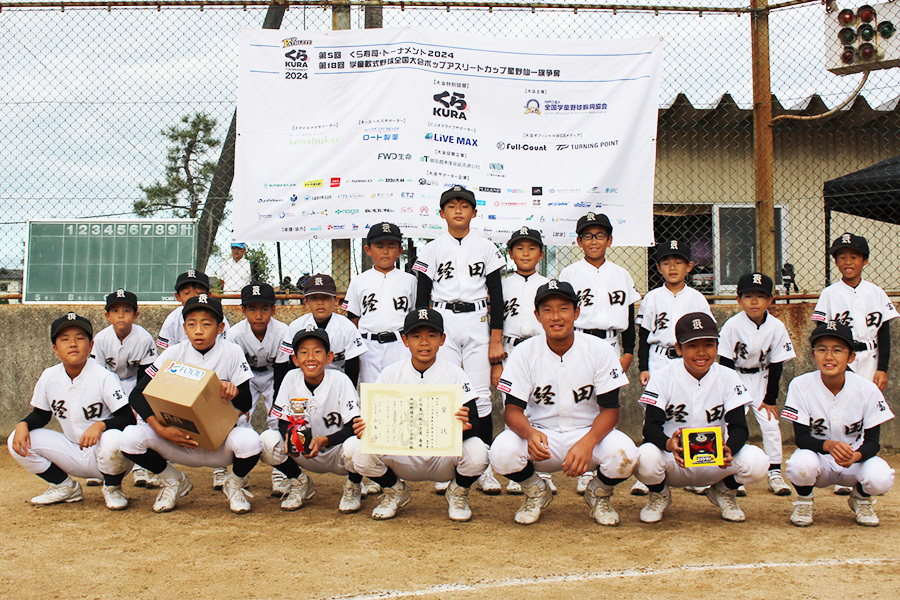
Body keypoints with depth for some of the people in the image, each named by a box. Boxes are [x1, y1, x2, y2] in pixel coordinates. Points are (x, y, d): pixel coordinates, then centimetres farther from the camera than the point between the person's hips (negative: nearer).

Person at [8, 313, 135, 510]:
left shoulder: (104, 377, -16)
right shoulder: (49, 377, -1)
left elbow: (128, 418, -20)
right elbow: (40, 414, 11)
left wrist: (100, 425, -37)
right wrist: (23, 425, -11)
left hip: (103, 453, -5)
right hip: (73, 455, 5)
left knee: (113, 440, -38)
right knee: (17, 441, -7)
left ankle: (112, 488, -4)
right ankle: (65, 487, 12)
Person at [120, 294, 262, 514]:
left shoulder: (232, 353, -5)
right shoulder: (174, 353, -3)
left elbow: (246, 405, -4)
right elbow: (137, 394, -9)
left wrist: (234, 391, -28)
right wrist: (161, 429, -23)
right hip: (179, 441, 2)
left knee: (249, 440, -34)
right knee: (130, 437, -23)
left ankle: (235, 484, 4)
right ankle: (173, 481, 9)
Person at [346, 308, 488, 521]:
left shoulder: (454, 374, -5)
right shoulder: (391, 374, 1)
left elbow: (474, 426, -12)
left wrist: (464, 426, -37)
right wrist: (368, 428, -29)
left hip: (444, 454, -1)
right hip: (403, 458, 1)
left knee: (476, 451, -31)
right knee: (362, 451, -26)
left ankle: (458, 493, 6)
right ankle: (395, 492, 9)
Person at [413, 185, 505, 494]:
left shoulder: (486, 247, 7)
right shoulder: (432, 249, 6)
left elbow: (496, 295, 5)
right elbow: (422, 297, 6)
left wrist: (496, 339, -1)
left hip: (477, 322, 0)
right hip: (443, 323, 0)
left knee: (480, 395, -3)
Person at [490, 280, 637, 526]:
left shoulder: (599, 350, -8)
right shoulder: (524, 352, -6)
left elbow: (610, 409, -9)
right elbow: (513, 410, -9)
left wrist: (587, 442, -31)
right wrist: (530, 433, -34)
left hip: (590, 432, 0)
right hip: (540, 434, 0)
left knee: (624, 454, -32)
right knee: (501, 452, -30)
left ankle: (599, 494, 6)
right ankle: (536, 492, 6)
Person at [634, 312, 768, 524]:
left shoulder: (728, 377, -3)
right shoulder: (663, 377, -8)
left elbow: (739, 427, -9)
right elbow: (651, 426, -16)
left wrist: (728, 449, -33)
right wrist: (669, 444, -40)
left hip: (715, 463, 2)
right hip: (672, 462, -1)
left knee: (757, 461, -27)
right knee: (646, 458, -36)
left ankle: (723, 491, 10)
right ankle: (659, 494, 4)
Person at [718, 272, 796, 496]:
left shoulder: (776, 327, -11)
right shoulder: (733, 325, -17)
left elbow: (776, 365, -5)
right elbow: (726, 362, -12)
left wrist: (770, 398, -6)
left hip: (761, 379, 2)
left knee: (770, 424, -3)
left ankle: (774, 473, 8)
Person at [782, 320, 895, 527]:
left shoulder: (868, 390, -12)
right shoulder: (800, 386, -15)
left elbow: (873, 440, -10)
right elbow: (801, 437, -16)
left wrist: (856, 455, -33)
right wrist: (828, 445, -37)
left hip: (856, 459, 1)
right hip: (818, 459, -1)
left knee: (880, 479, -30)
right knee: (801, 465, -35)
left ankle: (860, 498, 9)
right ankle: (803, 500, 1)